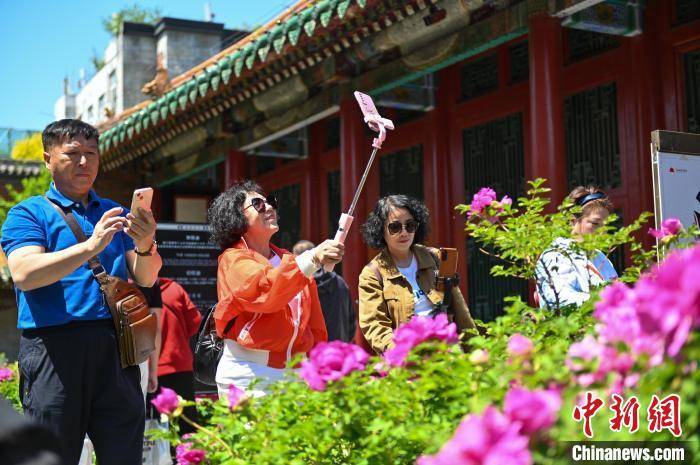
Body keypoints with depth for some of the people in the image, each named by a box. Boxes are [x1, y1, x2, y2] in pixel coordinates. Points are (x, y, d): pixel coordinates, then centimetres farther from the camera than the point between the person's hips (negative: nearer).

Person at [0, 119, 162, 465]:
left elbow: (146, 279, 11)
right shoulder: (28, 213, 7)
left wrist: (145, 246, -12)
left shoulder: (117, 214, 19)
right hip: (54, 345, -3)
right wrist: (90, 246, -21)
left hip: (115, 346, 3)